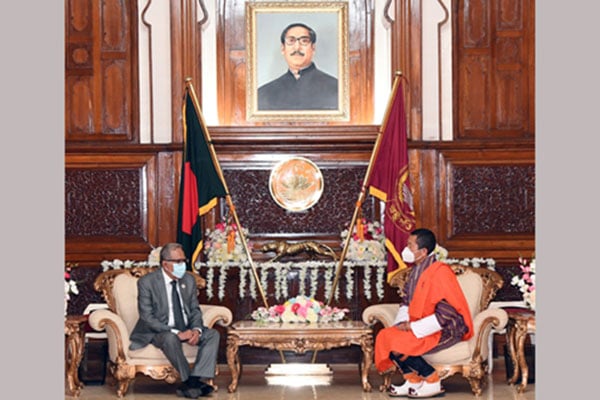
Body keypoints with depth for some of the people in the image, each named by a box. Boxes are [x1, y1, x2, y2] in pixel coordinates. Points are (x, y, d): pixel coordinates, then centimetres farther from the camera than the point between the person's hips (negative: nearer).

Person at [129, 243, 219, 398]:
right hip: (158, 332, -6)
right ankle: (189, 380, -26)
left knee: (213, 334, -17)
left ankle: (195, 379, -29)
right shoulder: (147, 282, -12)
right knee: (170, 338, -38)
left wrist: (196, 329, -14)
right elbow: (147, 317, -17)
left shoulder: (189, 280, 6)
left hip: (186, 330, 6)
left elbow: (195, 310, 10)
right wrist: (176, 332, -27)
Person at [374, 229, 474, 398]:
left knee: (398, 345, -23)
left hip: (446, 329, -9)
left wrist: (413, 327, -21)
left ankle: (433, 382, -8)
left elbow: (444, 314, -25)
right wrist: (403, 322, -6)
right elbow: (407, 303, 15)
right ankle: (413, 381, 4)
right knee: (384, 336, -4)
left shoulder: (440, 273, -20)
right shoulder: (416, 271, 7)